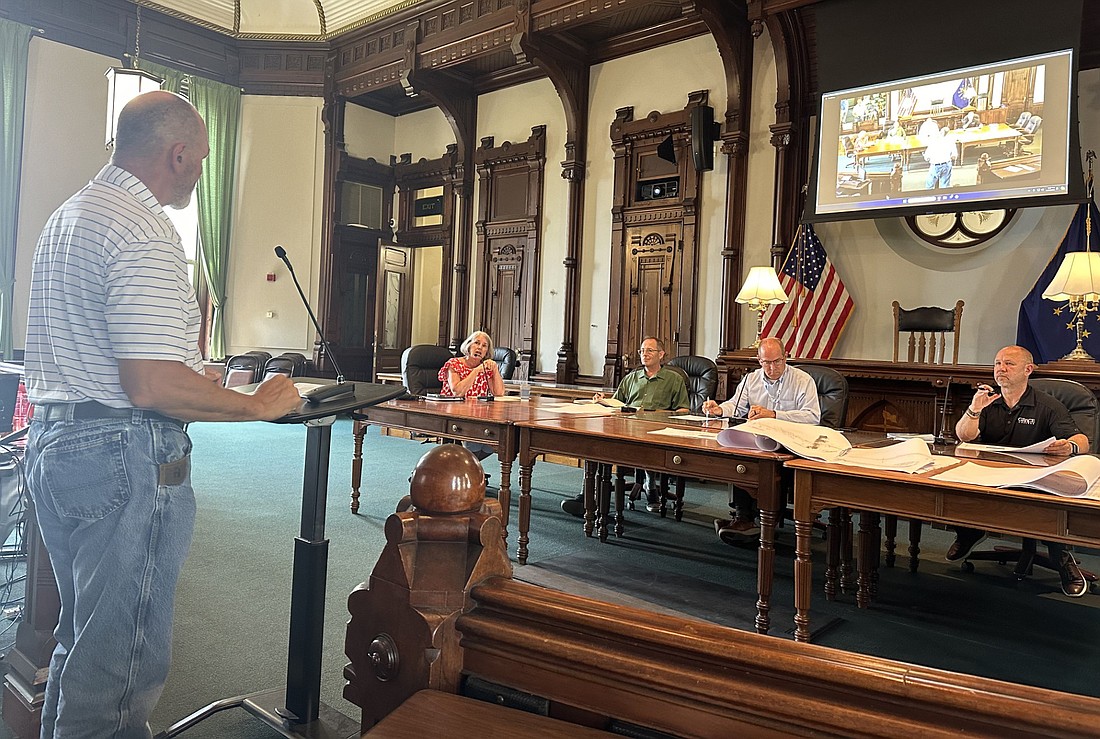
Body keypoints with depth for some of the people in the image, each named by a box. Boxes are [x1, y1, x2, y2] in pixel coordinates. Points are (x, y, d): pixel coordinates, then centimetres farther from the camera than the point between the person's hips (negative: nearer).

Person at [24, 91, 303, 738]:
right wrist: (261, 404, -15)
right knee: (125, 659, 4)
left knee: (82, 636, 24)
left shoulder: (66, 217, 16)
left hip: (52, 441, 11)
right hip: (125, 461, -10)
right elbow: (152, 387, -26)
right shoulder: (145, 234, -18)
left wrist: (189, 375, 31)